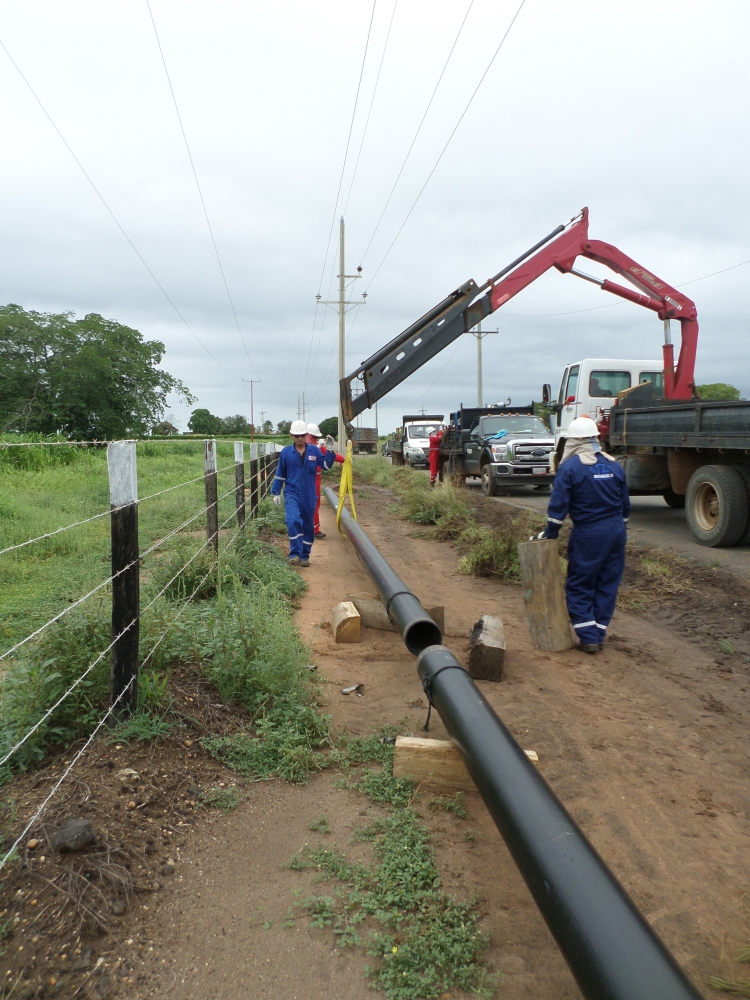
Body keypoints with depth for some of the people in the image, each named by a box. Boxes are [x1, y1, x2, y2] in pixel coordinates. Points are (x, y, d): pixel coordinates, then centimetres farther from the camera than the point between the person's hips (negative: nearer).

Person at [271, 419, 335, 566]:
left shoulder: (314, 450, 2)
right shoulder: (286, 452, 1)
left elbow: (326, 465, -5)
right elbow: (280, 474, 7)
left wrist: (330, 451, -17)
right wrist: (276, 493, 7)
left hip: (309, 496, 2)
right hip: (292, 494, -2)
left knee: (308, 525, 9)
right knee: (294, 521, -23)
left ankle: (305, 556, 22)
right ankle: (295, 554, -17)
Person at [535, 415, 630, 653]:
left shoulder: (569, 467, -9)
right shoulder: (614, 465, 7)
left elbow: (558, 504, -12)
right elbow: (625, 504, 14)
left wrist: (550, 533, -1)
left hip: (588, 535, -5)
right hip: (616, 532, 5)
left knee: (580, 587, 6)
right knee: (607, 585, 11)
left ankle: (588, 638, 3)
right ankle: (599, 636, 16)